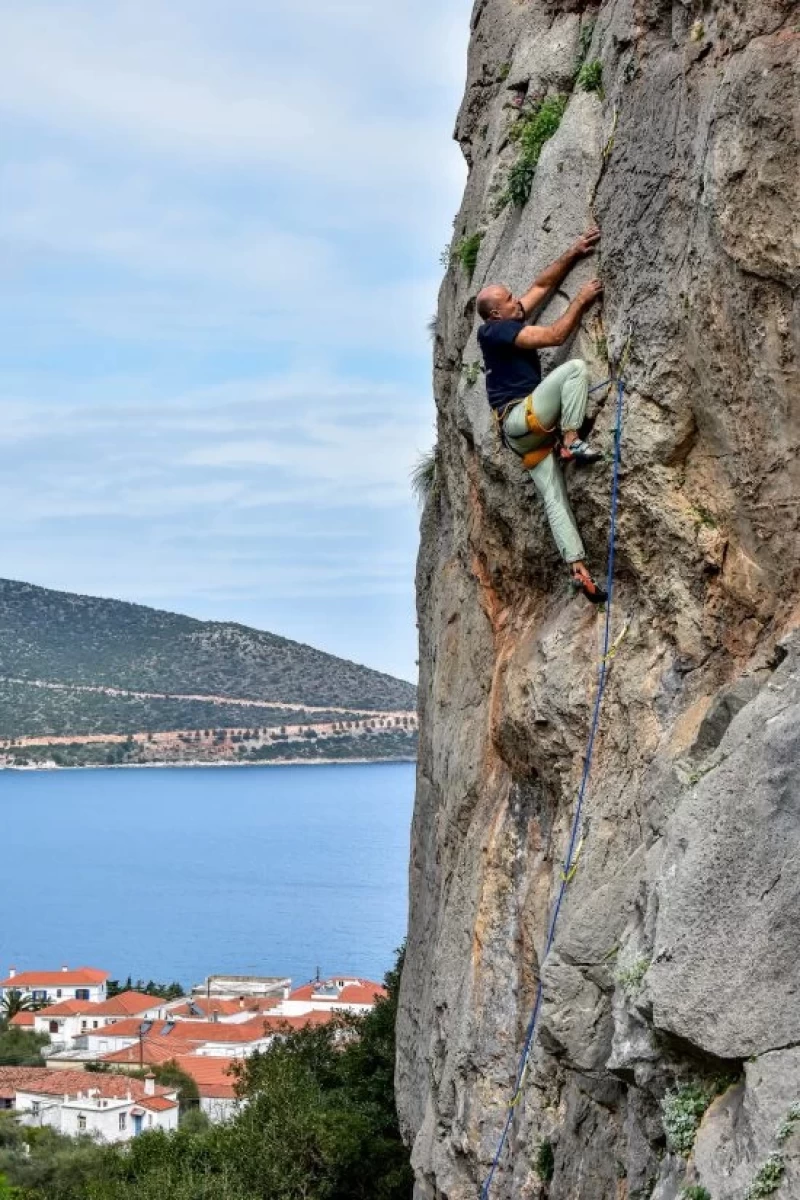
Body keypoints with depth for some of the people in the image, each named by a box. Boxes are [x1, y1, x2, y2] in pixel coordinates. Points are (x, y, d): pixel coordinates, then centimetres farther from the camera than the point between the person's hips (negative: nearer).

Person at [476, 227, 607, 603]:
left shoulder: (508, 322, 18)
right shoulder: (496, 331, -8)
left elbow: (541, 285, 26)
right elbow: (555, 335, -13)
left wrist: (574, 254, 19)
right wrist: (582, 300, -1)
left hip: (526, 432, 8)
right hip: (520, 418, -8)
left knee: (555, 500, -3)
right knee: (575, 368, -17)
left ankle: (579, 570, -12)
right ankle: (571, 441, -19)